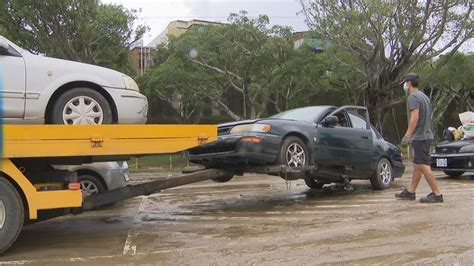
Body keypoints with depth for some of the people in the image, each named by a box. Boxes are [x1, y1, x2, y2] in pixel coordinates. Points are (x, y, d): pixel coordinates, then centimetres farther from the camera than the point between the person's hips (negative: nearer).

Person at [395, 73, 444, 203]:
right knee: (417, 165, 13)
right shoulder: (424, 96, 19)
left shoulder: (413, 97, -11)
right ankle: (410, 192, 21)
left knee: (423, 166, -8)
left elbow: (415, 117, -23)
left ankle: (437, 194, -6)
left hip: (420, 136, -10)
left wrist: (407, 135, -26)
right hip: (427, 135, 10)